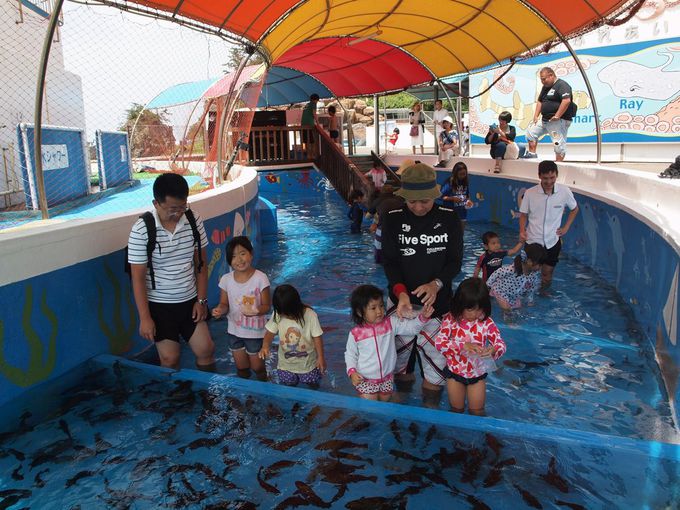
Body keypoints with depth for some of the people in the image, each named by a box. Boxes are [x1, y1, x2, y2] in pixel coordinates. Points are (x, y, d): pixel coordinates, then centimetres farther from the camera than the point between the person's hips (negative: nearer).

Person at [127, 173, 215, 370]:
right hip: (159, 305, -3)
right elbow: (138, 278, -12)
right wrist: (145, 317, -12)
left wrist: (201, 300, -1)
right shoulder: (141, 230, -17)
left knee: (206, 349, 5)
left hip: (190, 300, 3)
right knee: (170, 358, 3)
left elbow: (200, 263, 1)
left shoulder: (194, 221, -7)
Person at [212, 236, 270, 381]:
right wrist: (220, 309, -22)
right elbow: (224, 304, 1)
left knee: (257, 367, 12)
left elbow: (266, 305, -12)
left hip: (255, 332, -3)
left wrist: (255, 311, -33)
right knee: (241, 368, 20)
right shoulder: (226, 279, -8)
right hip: (234, 332, 3)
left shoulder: (260, 278, -18)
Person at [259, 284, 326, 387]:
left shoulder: (310, 315, -23)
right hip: (285, 365, 2)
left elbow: (317, 337, -14)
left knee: (313, 387, 14)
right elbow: (270, 332, -8)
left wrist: (321, 357, -12)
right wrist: (265, 346, -27)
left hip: (307, 365, -2)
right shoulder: (277, 314, -16)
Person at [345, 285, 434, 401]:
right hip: (365, 380, -3)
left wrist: (422, 317, -29)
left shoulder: (391, 323, -9)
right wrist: (352, 372, -14)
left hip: (387, 378, 3)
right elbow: (350, 354, -1)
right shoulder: (355, 333, -14)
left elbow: (411, 327, -12)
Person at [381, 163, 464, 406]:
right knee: (401, 347, 14)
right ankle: (402, 389, 41)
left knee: (434, 350, 9)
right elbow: (389, 261, -7)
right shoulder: (393, 219, -6)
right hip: (401, 299, 1)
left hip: (437, 300, 0)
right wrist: (401, 292, -24)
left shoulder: (449, 218, -5)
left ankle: (431, 400, 33)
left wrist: (436, 284, -22)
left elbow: (455, 261, -3)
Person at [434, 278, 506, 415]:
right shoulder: (451, 319, -19)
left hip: (477, 373, 0)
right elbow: (439, 342, -26)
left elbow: (501, 344, -15)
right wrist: (462, 345, -38)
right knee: (456, 409, 19)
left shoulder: (487, 322, -17)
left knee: (477, 411, 15)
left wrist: (493, 350, -38)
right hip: (454, 371, 0)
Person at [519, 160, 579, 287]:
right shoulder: (530, 193, -14)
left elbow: (574, 209, 9)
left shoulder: (565, 192, -11)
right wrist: (522, 231, -16)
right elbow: (523, 215, -1)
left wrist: (566, 227, 2)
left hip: (552, 241, 1)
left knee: (548, 272, 12)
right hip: (532, 240, -1)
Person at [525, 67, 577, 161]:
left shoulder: (562, 85, -12)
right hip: (545, 120, 10)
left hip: (559, 121, -10)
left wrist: (557, 116, -26)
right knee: (531, 132, 15)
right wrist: (536, 116, 11)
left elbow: (566, 101, -25)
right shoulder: (546, 87, 18)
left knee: (559, 143, -9)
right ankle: (532, 154, 18)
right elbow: (539, 101, 23)